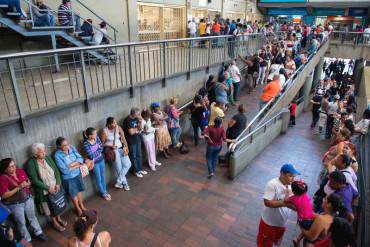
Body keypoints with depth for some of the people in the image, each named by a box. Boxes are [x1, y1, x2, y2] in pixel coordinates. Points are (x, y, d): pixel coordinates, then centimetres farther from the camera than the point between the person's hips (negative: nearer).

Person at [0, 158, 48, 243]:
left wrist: (27, 184, -16)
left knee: (32, 217, 21)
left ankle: (38, 233, 41)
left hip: (28, 199, 4)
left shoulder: (20, 171, -6)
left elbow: (29, 182, 7)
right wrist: (18, 187, -28)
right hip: (15, 204, -4)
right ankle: (27, 240, 32)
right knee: (21, 223, 13)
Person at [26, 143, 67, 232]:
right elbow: (35, 181, -18)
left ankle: (59, 218, 43)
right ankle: (55, 223, 35)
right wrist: (48, 188, -19)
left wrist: (58, 184, -12)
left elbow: (56, 171, -1)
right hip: (44, 191, -4)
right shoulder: (31, 163, -18)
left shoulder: (48, 158, -5)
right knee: (50, 208, 13)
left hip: (55, 187, 4)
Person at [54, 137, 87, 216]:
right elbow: (65, 170, -26)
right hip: (68, 178, -4)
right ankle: (77, 208, 42)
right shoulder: (57, 155, -24)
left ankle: (82, 206, 46)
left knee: (79, 190, 23)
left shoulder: (72, 148, -10)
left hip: (77, 174, 4)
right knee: (73, 194, 17)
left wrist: (72, 164, -26)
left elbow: (80, 159, -10)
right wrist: (77, 165, -18)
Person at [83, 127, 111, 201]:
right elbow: (91, 155, -26)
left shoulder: (97, 138, -8)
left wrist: (96, 152, -20)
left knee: (103, 177, 19)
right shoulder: (86, 144, -24)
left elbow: (101, 148, -5)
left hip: (101, 160, 5)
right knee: (99, 179, 11)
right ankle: (103, 193, 29)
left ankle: (105, 191, 37)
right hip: (94, 163, -5)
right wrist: (98, 151, -14)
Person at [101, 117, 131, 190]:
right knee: (119, 167, -14)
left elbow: (123, 139, 1)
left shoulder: (118, 128, 0)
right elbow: (102, 144, -3)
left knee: (128, 164, -12)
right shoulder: (104, 131, -9)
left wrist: (126, 147, -13)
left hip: (120, 149, 4)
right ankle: (124, 183, 6)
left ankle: (118, 182, -1)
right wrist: (110, 146, -18)